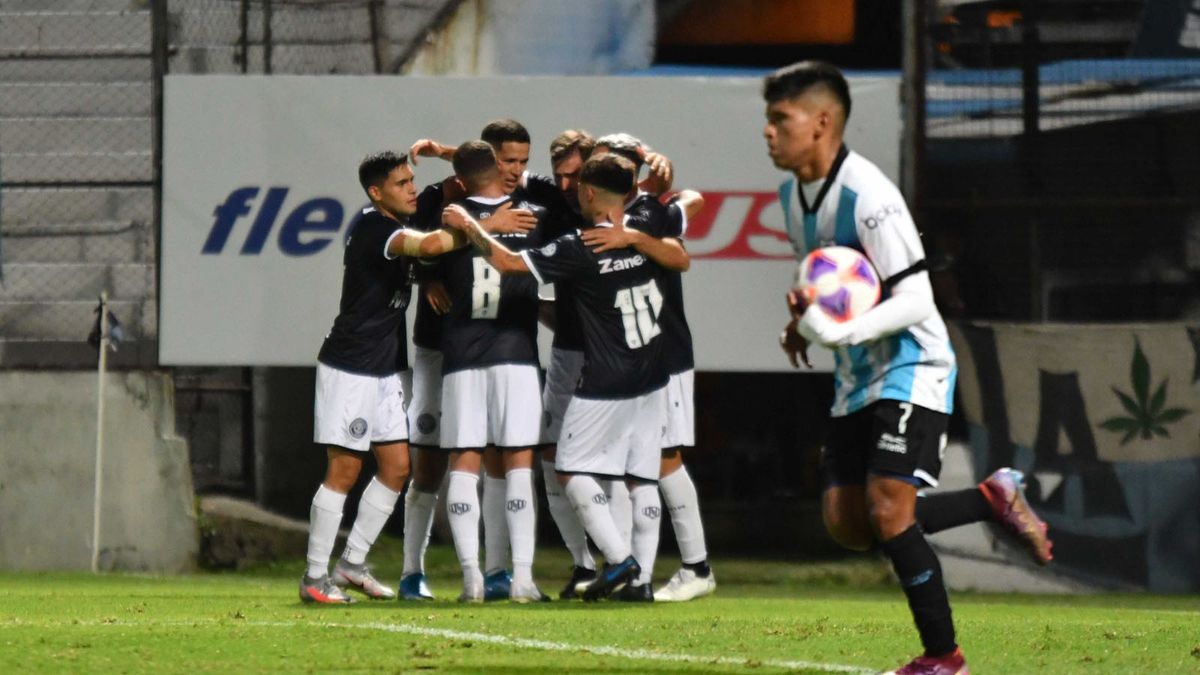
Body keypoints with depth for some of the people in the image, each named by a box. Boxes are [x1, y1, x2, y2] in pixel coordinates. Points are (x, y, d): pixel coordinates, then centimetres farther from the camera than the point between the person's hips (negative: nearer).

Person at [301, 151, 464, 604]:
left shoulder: (396, 227, 10)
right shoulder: (373, 227, -18)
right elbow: (430, 245, -34)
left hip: (384, 369, 9)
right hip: (350, 366, -9)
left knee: (397, 465, 8)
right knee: (344, 469, -6)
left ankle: (352, 563, 17)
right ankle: (315, 576, 1)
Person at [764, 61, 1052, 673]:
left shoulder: (867, 196, -22)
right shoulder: (791, 194, 6)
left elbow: (915, 301, -24)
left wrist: (838, 332, -35)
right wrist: (802, 323, 4)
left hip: (911, 367, -9)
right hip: (857, 377, 9)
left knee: (888, 511, -17)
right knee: (846, 524, 3)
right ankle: (992, 500, 17)